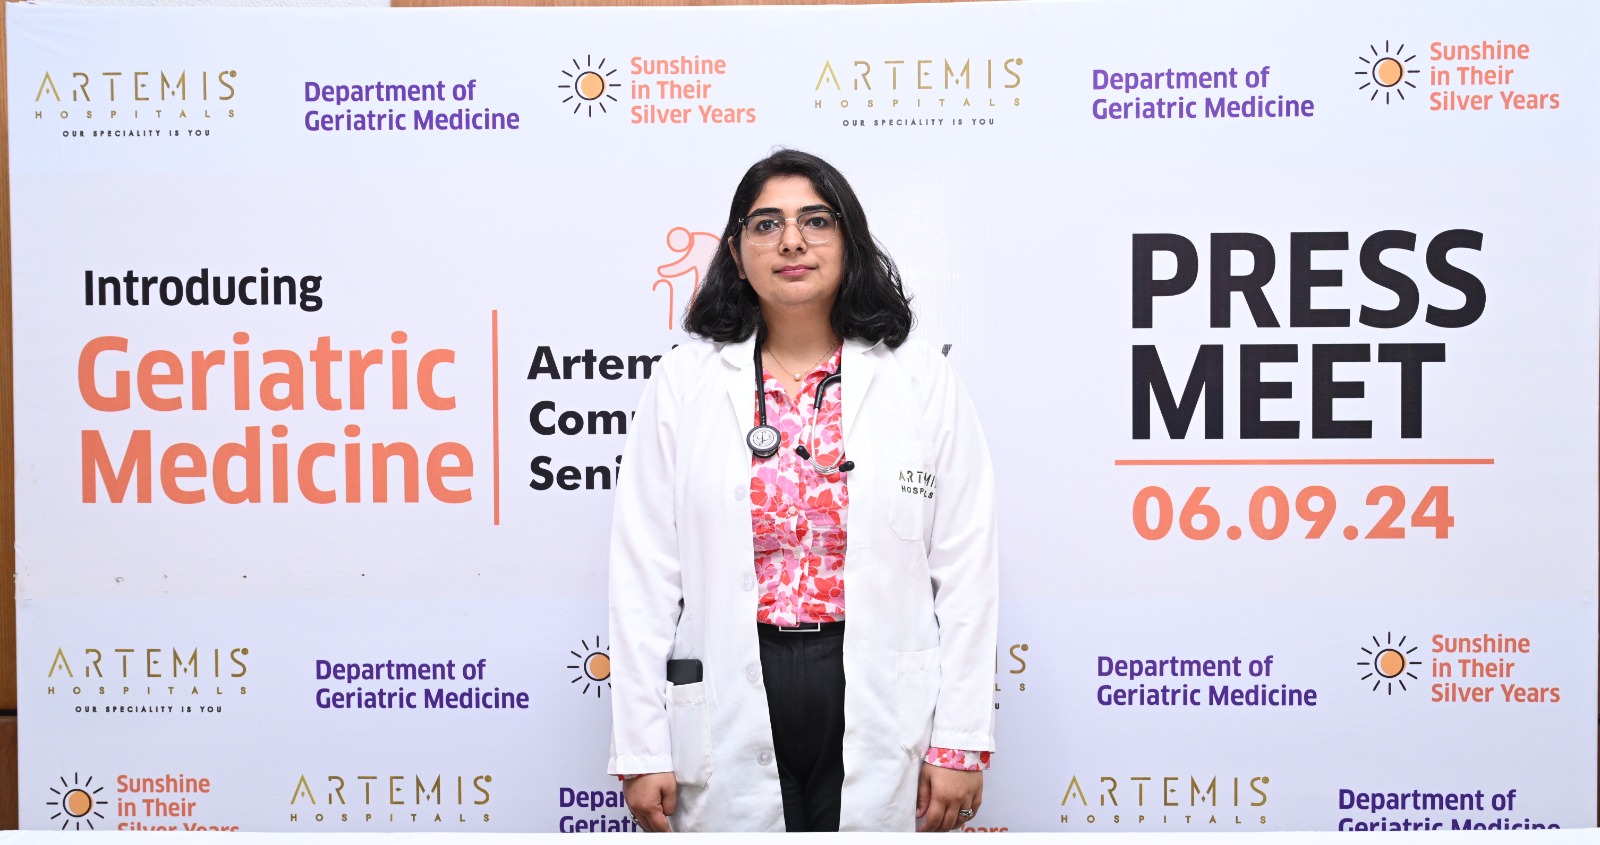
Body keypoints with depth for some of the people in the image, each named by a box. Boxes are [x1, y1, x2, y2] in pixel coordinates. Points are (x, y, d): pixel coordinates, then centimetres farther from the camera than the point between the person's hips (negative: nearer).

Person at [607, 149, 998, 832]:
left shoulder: (922, 381, 2)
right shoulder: (683, 383, 3)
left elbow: (966, 572, 1)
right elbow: (644, 576, 1)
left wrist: (961, 742, -4)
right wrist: (641, 749, -2)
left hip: (879, 704, 0)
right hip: (730, 714, 0)